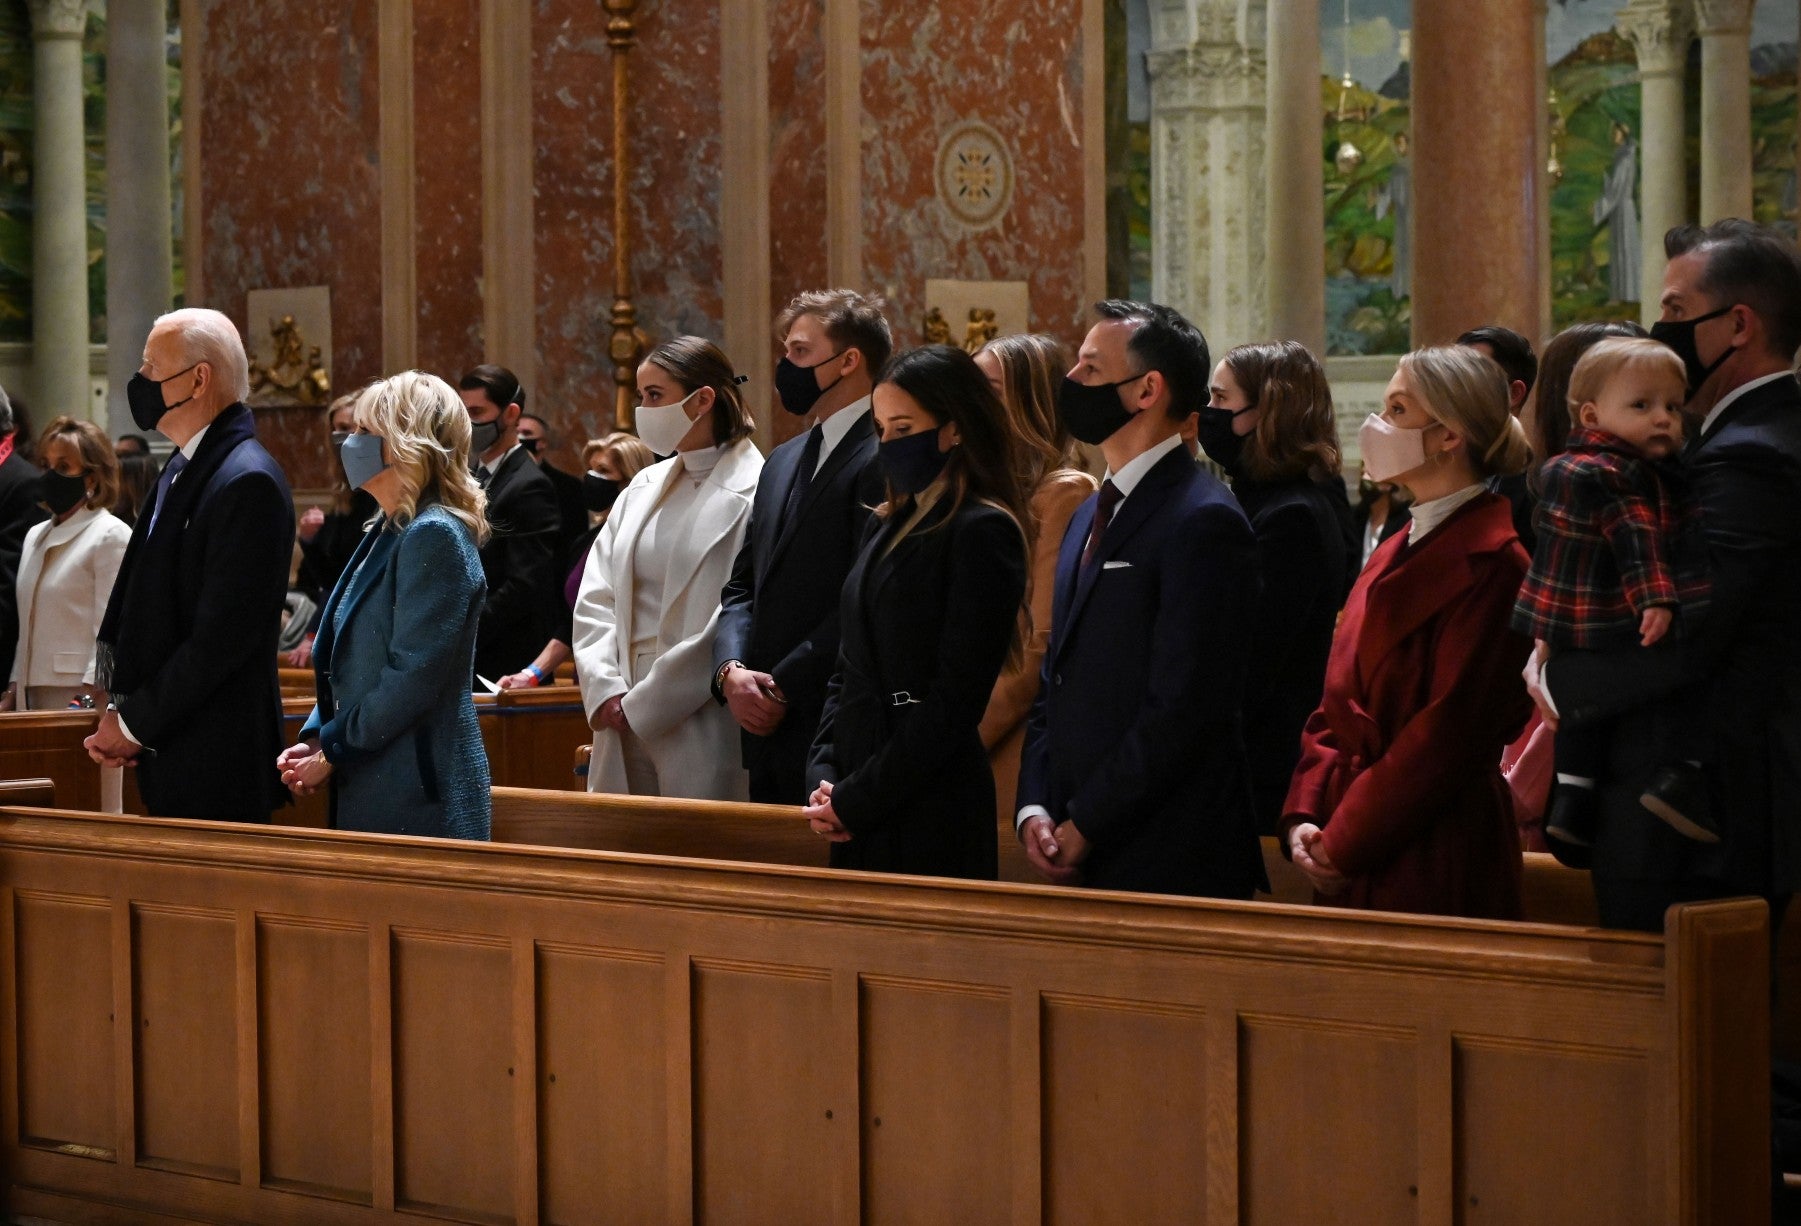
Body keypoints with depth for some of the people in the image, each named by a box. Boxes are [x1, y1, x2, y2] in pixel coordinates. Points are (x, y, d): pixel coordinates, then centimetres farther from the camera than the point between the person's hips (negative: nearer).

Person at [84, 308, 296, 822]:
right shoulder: (180, 471, 14)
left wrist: (135, 724, -14)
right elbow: (138, 603, 17)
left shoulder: (248, 482, -16)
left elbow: (221, 636, -20)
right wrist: (117, 713, 5)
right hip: (165, 756, 9)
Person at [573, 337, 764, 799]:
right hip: (625, 729, 6)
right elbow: (594, 596, 12)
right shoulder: (644, 488, 14)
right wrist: (605, 691, -4)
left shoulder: (753, 493, -9)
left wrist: (643, 706, -12)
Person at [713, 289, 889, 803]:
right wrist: (731, 670, 0)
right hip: (766, 730, 8)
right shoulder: (784, 461, 19)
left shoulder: (882, 462, -11)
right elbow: (742, 586, 18)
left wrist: (781, 686, -14)